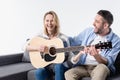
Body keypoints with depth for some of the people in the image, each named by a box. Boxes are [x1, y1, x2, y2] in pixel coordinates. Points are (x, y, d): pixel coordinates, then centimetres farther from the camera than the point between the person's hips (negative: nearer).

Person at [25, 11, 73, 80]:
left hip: (60, 66, -1)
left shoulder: (63, 38, -3)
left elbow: (69, 56, 0)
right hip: (46, 66, 1)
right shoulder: (40, 37, 1)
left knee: (59, 67, -35)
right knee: (39, 72, -31)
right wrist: (37, 48, -23)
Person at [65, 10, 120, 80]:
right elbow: (74, 41, 22)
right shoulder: (88, 31, 9)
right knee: (69, 74, -27)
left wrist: (96, 56, -30)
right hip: (83, 66, 3)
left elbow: (108, 63, -11)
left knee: (102, 68, -38)